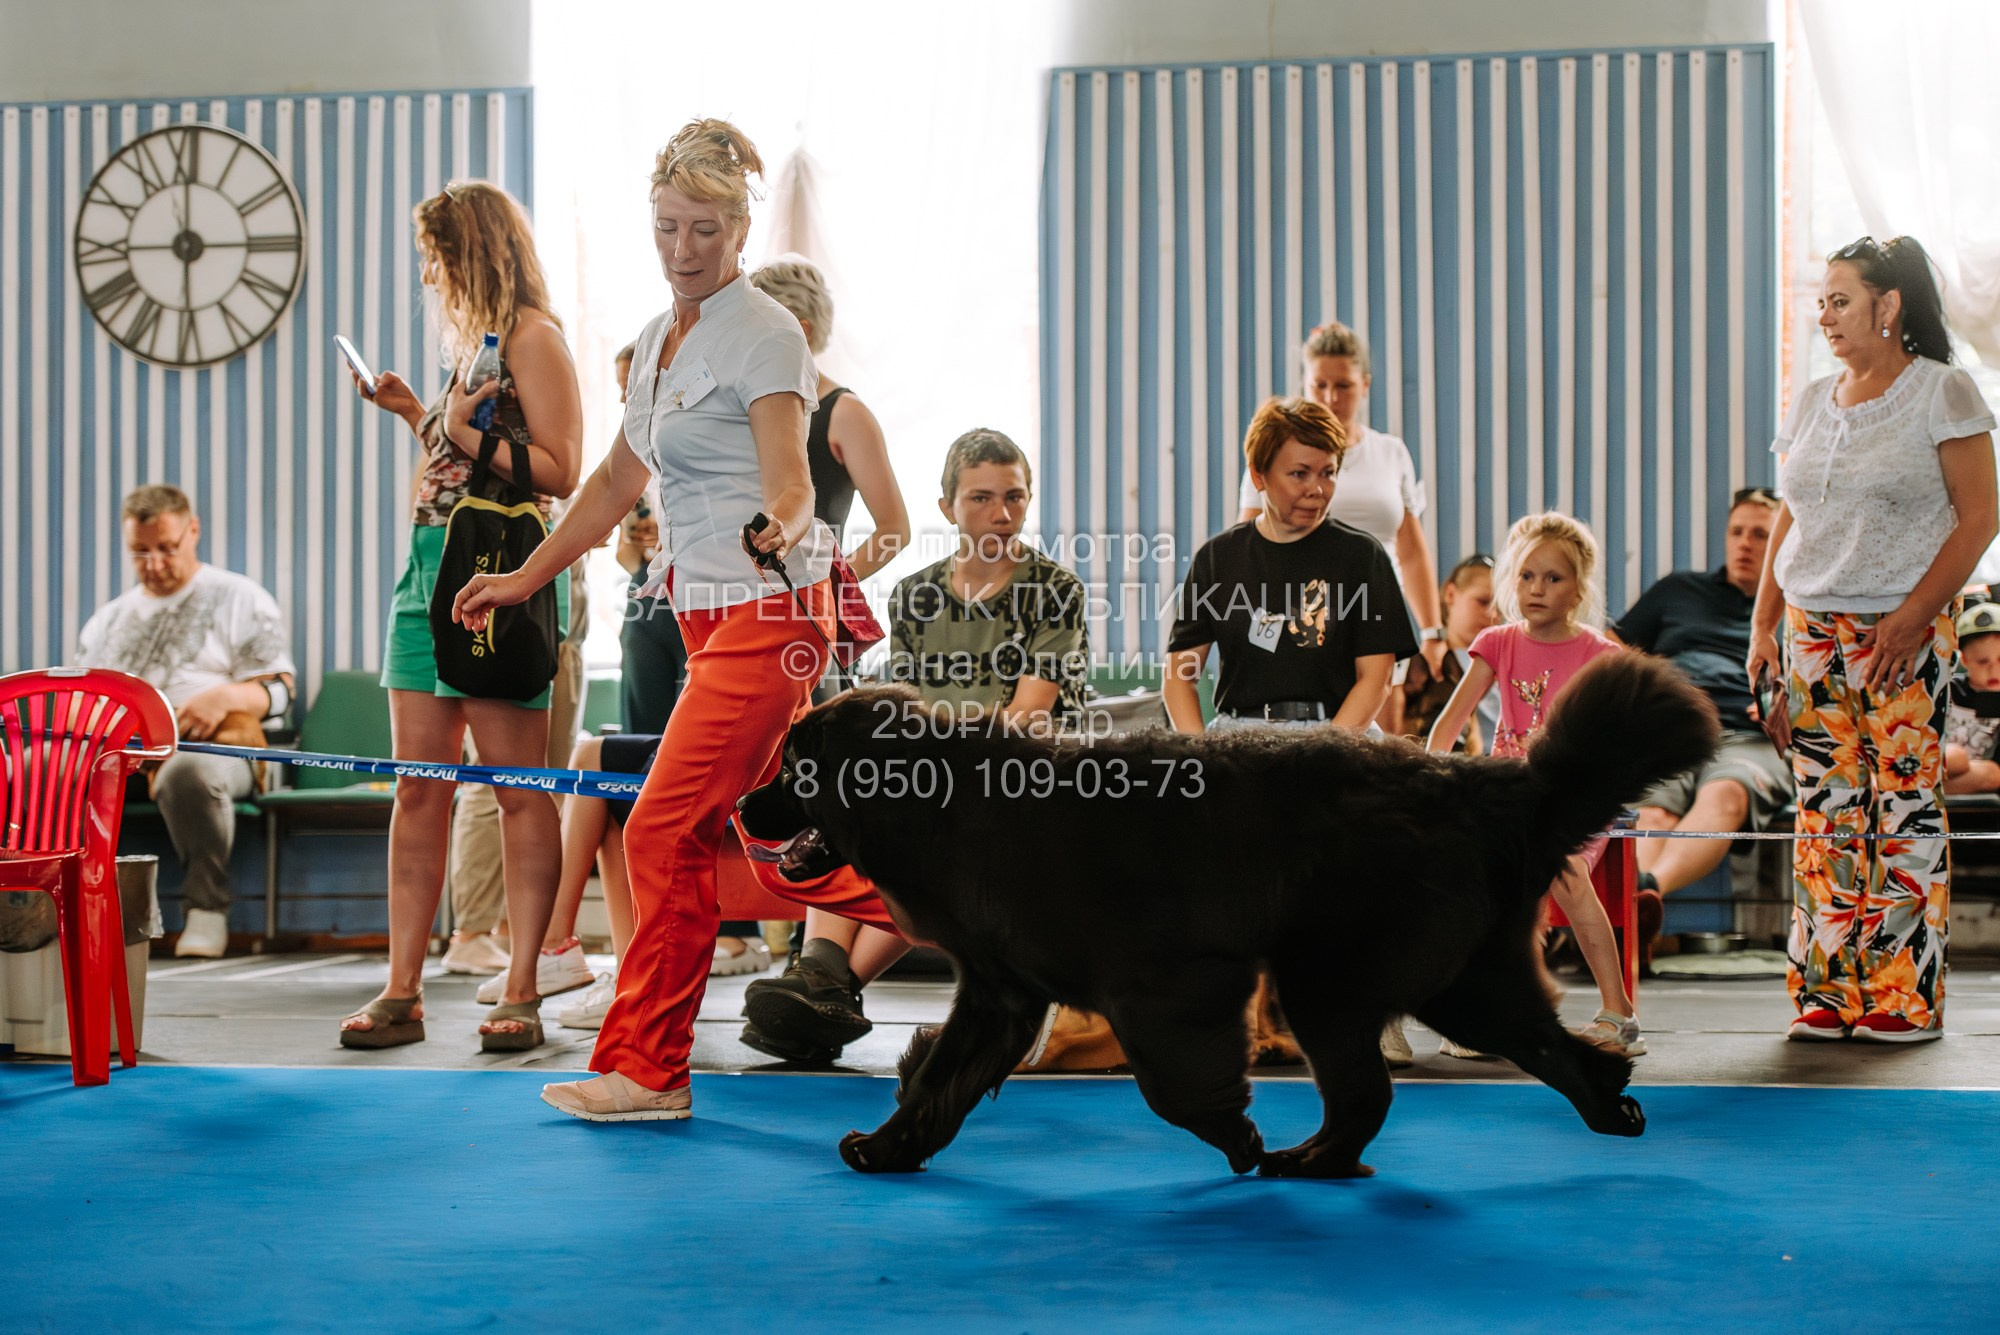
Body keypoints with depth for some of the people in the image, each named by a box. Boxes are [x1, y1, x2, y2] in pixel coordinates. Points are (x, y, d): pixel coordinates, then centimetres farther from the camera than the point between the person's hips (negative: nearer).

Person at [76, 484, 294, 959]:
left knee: (190, 772, -42)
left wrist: (227, 696, -15)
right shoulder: (109, 617, 29)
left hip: (208, 746, -4)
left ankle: (207, 906, -25)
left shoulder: (240, 598, 14)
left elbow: (279, 690, 6)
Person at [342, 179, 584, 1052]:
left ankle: (521, 990, 1)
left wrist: (465, 432, -14)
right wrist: (413, 412, 18)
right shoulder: (469, 336, 22)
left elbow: (561, 472, -13)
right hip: (430, 564, 9)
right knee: (419, 786, 5)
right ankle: (402, 990, 7)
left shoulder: (532, 337, -5)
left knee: (516, 789, -4)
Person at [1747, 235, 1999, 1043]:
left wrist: (1912, 616, -15)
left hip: (1905, 635, -5)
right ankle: (1829, 992, 9)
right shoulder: (1813, 403, 14)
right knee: (1824, 809, 3)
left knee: (1904, 808, -4)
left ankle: (1906, 998, 3)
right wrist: (1762, 625, 7)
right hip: (1812, 632, 5)